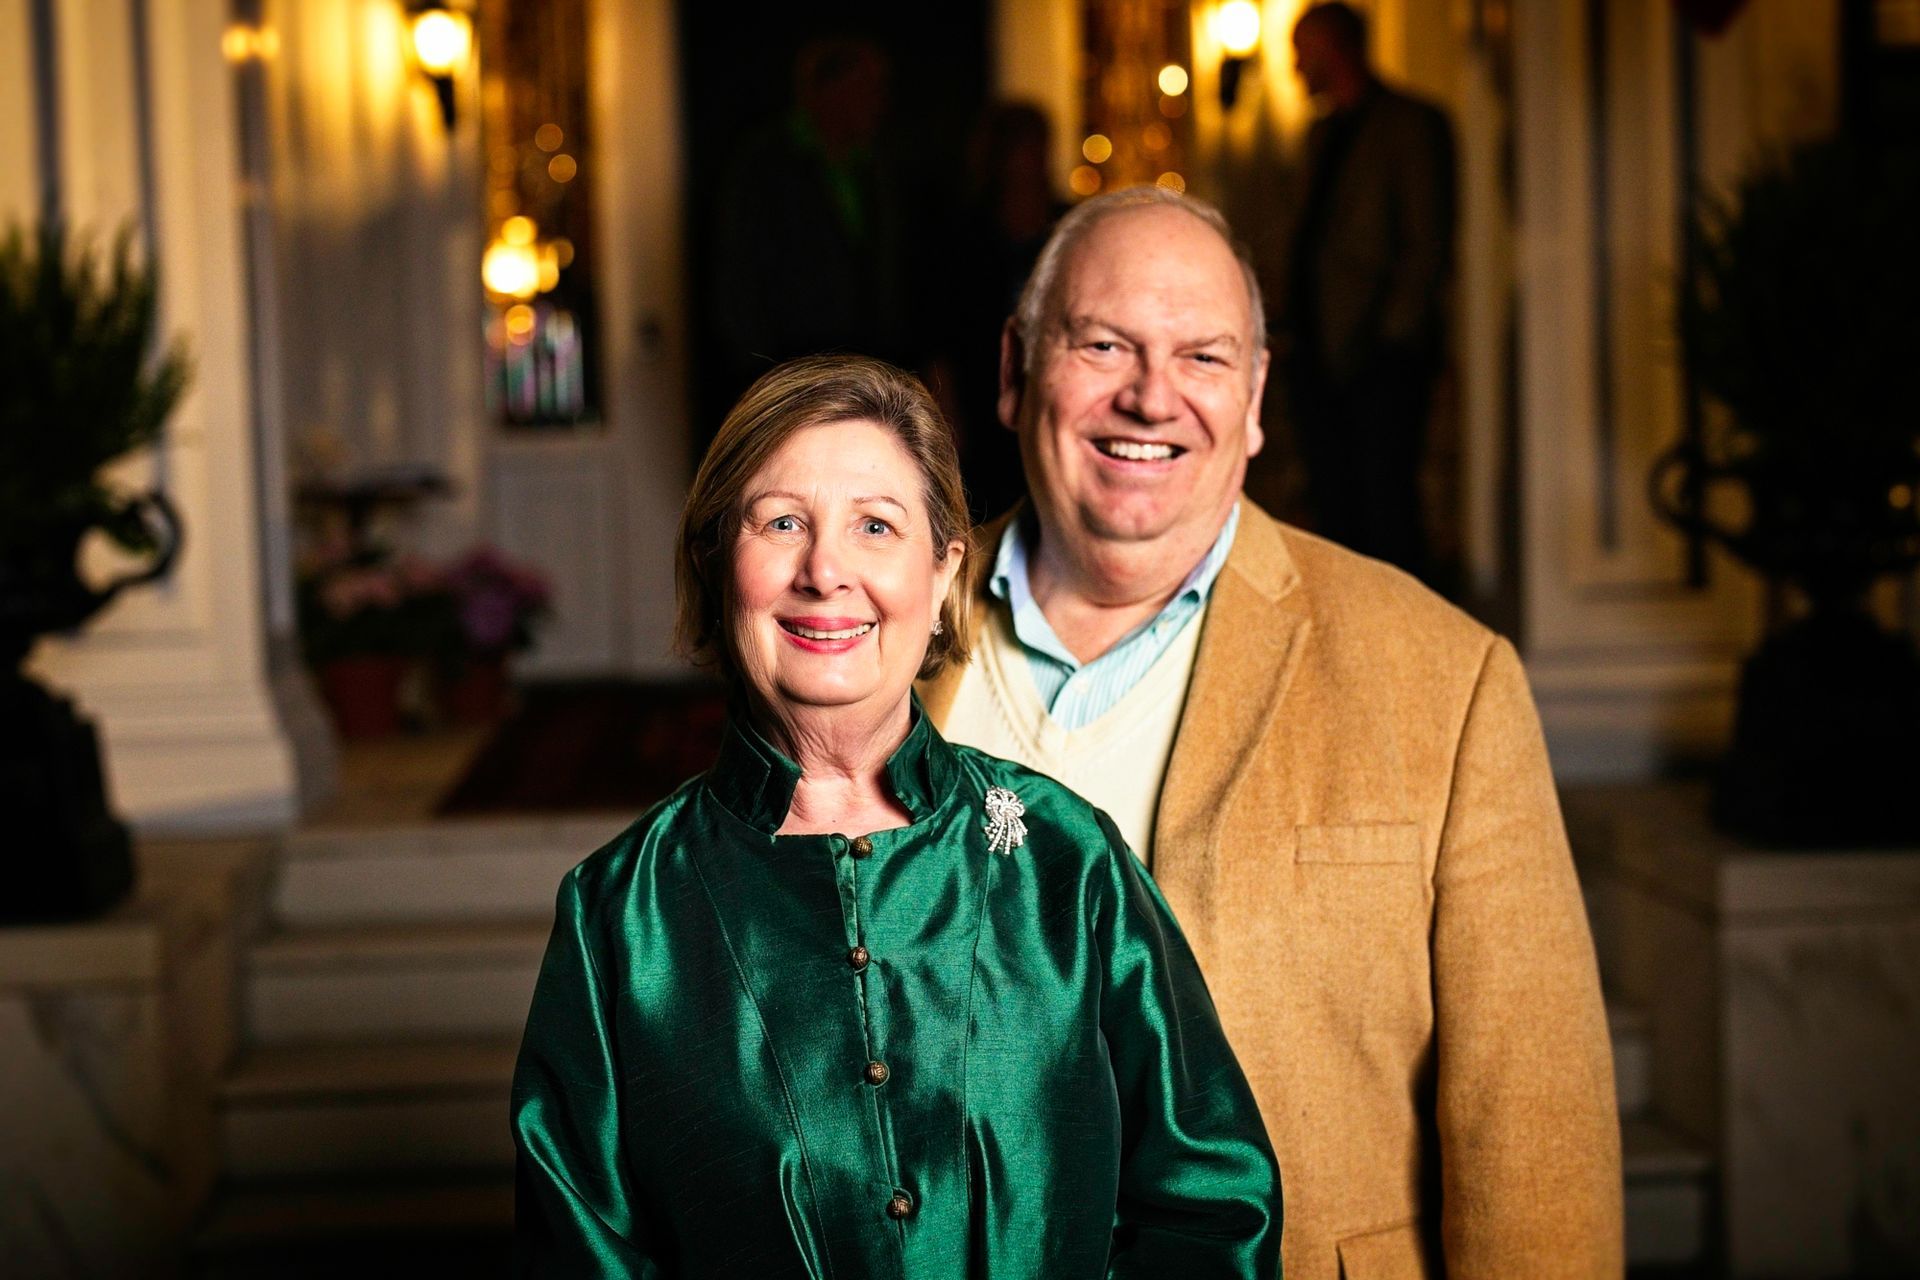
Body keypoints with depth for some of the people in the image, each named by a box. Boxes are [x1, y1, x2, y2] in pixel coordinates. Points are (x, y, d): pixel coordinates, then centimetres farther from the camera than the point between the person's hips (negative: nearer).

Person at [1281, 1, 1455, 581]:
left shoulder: (1412, 125, -3)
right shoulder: (1322, 134, 21)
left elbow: (1429, 243, -9)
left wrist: (1394, 333, -15)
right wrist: (1294, 326, 10)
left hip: (1382, 355, -8)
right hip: (1319, 353, 8)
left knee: (1386, 504, -10)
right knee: (1332, 506, 7)